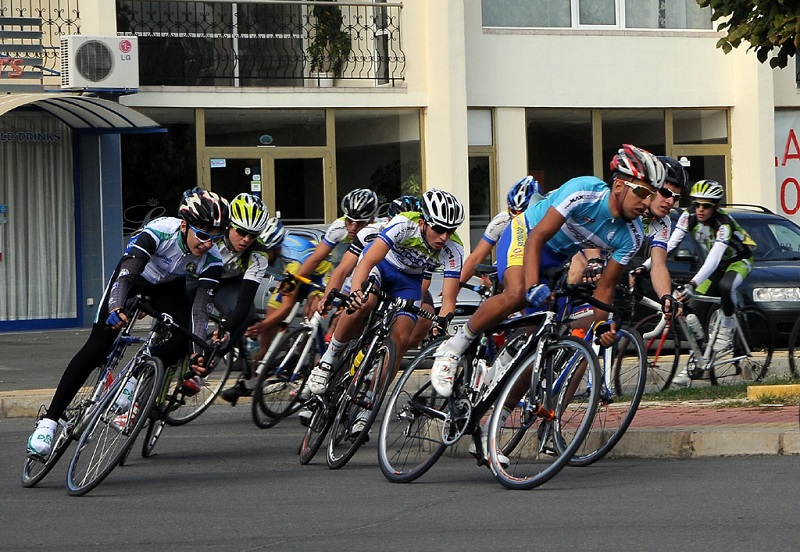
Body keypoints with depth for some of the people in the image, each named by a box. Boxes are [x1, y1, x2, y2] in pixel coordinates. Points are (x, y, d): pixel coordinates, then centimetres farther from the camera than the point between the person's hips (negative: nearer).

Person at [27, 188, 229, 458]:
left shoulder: (211, 260, -27)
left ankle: (133, 385, -6)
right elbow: (127, 274, -46)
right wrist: (116, 308, -64)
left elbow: (201, 307, -28)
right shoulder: (160, 231, -37)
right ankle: (48, 421, -14)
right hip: (134, 276, -4)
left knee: (185, 337, -25)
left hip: (169, 287, 4)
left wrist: (199, 352, -41)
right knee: (97, 347, -16)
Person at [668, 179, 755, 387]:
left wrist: (692, 284, -56)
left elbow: (713, 260, -43)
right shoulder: (689, 216, -17)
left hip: (739, 260, -6)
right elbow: (670, 243, -24)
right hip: (715, 265, 6)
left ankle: (727, 328, -13)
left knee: (724, 287, -39)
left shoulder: (723, 224, -33)